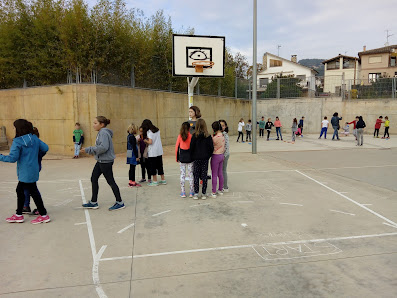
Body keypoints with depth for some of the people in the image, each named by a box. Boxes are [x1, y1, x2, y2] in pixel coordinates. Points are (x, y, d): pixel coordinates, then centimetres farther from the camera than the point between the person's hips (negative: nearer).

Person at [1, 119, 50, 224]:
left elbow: (12, 158, -20)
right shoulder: (34, 138, 2)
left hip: (26, 173, -8)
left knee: (33, 192, 2)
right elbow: (45, 148, 3)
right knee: (20, 190, 20)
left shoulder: (17, 141, -17)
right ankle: (18, 215, 31)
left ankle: (44, 215, 11)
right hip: (33, 171, 8)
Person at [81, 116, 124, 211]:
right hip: (101, 161, 10)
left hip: (106, 161, -10)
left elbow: (103, 147, -28)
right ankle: (93, 202, 26)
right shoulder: (101, 132, 13)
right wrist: (88, 150, 6)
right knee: (93, 179, 14)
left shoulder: (104, 133, -17)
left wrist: (88, 150, -19)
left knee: (110, 181, -1)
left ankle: (120, 203, 11)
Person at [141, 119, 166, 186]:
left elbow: (150, 142, -20)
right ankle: (163, 180, 19)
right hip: (159, 151, 7)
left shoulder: (149, 131, -13)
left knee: (153, 167, 3)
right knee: (160, 166, 14)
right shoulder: (157, 130, 9)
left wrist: (145, 140, -1)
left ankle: (155, 181, 7)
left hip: (152, 152, -7)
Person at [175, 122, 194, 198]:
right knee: (191, 175, 7)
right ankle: (191, 192, 11)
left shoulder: (180, 136, -3)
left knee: (182, 175, 8)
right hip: (190, 158, -1)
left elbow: (176, 147, 0)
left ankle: (183, 192, 11)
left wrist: (177, 158, 11)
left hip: (182, 158, 1)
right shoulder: (191, 136, -7)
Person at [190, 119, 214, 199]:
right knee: (204, 175, 9)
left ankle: (196, 193, 9)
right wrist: (208, 155, 10)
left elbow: (192, 147, -8)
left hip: (196, 158, -1)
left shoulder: (195, 135, -10)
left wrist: (193, 156, 5)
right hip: (205, 158, 1)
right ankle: (204, 194, 13)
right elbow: (211, 147, -4)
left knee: (196, 176, 8)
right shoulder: (208, 136, -5)